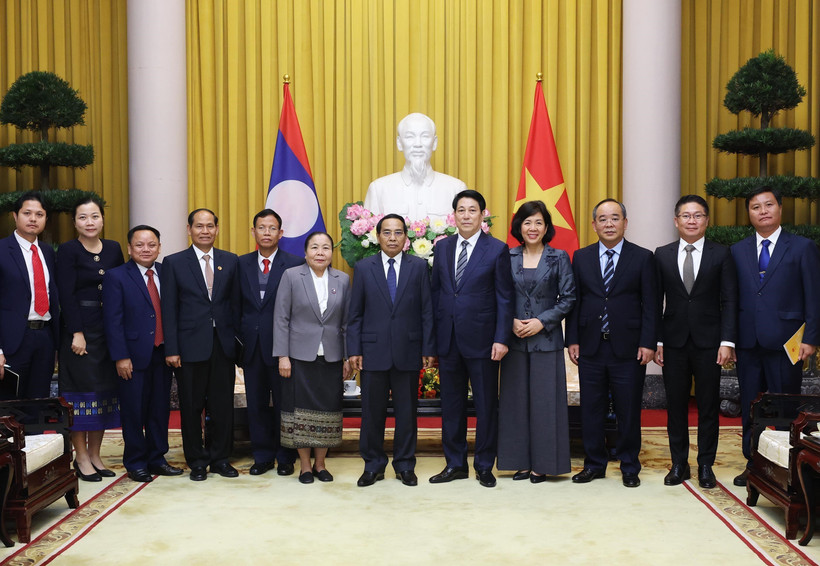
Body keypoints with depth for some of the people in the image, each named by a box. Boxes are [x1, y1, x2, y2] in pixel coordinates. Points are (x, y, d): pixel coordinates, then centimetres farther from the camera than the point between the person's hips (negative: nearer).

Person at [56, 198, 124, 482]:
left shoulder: (113, 248, 8)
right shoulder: (68, 251, -5)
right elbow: (66, 295, -11)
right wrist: (77, 333, -16)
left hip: (110, 330, 5)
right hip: (79, 329, -5)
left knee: (105, 391, 9)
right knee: (80, 391, 0)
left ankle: (95, 455, 19)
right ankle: (81, 458, 10)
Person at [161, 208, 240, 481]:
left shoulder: (230, 261, 8)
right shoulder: (174, 262, 2)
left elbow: (235, 304, 8)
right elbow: (169, 309, -2)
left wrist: (237, 341, 1)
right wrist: (171, 349, -8)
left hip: (223, 344, 2)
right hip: (191, 344, -2)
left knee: (223, 405, 7)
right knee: (192, 407, 7)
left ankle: (220, 458, 22)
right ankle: (197, 461, 20)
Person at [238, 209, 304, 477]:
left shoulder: (296, 264, -3)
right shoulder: (241, 264, 8)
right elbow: (237, 305, 9)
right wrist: (238, 340, 3)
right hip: (252, 346, 3)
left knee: (284, 403, 6)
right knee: (256, 404, 10)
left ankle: (285, 457, 19)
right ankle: (262, 456, 23)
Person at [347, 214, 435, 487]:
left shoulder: (419, 266, 4)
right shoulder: (363, 268, 5)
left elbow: (427, 310, 2)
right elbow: (355, 314, 5)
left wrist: (428, 348, -3)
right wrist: (354, 350, -2)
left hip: (408, 351, 0)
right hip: (373, 351, 0)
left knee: (406, 411, 8)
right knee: (372, 411, 6)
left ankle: (405, 465, 21)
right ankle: (373, 465, 20)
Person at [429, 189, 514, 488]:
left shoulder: (497, 249, -3)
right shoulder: (442, 247, 9)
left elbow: (504, 298, -5)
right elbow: (436, 291, 10)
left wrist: (502, 339, -12)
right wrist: (432, 336, 5)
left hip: (481, 340, -4)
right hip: (448, 340, 4)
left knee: (486, 405, 6)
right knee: (451, 404, 11)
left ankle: (484, 466, 20)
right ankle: (455, 464, 24)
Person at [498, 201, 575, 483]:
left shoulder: (559, 258, 1)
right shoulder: (508, 258, 6)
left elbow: (568, 298, -1)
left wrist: (542, 321, -11)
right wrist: (511, 322, -9)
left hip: (546, 339, -2)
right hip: (515, 339, 2)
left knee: (544, 400, 0)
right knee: (516, 399, 5)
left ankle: (543, 463, 10)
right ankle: (522, 461, 15)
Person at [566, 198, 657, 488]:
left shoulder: (643, 258, 2)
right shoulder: (581, 257, 8)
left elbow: (650, 304, -1)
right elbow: (574, 301, 7)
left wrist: (648, 343, -8)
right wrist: (572, 340, 1)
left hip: (628, 349, -2)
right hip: (591, 347, 2)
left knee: (628, 410, 6)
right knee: (591, 409, 8)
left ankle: (629, 467, 20)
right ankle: (594, 464, 22)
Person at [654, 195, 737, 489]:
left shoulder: (721, 254, 2)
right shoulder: (662, 255, 6)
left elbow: (729, 301, -1)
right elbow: (656, 302, 6)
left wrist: (727, 341, -9)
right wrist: (656, 341, -1)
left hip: (708, 342, -1)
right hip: (674, 341, 1)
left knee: (708, 407, 5)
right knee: (675, 406, 7)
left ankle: (705, 466, 17)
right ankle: (679, 464, 18)